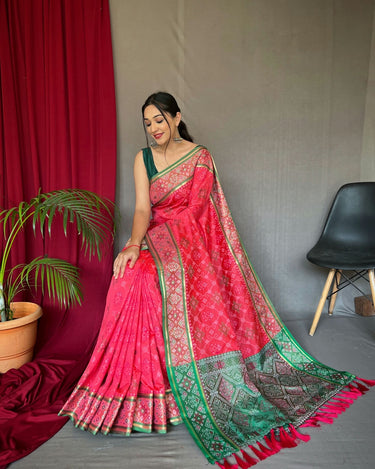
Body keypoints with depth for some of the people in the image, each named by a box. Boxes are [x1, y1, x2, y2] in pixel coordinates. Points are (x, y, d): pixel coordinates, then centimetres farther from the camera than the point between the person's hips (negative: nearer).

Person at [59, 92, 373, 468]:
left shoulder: (200, 157, 0)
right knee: (133, 275, -26)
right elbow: (142, 209, -1)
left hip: (193, 243, -3)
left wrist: (144, 239, -13)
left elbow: (192, 211, -7)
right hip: (157, 239, 3)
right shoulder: (143, 158, 10)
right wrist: (134, 244, -20)